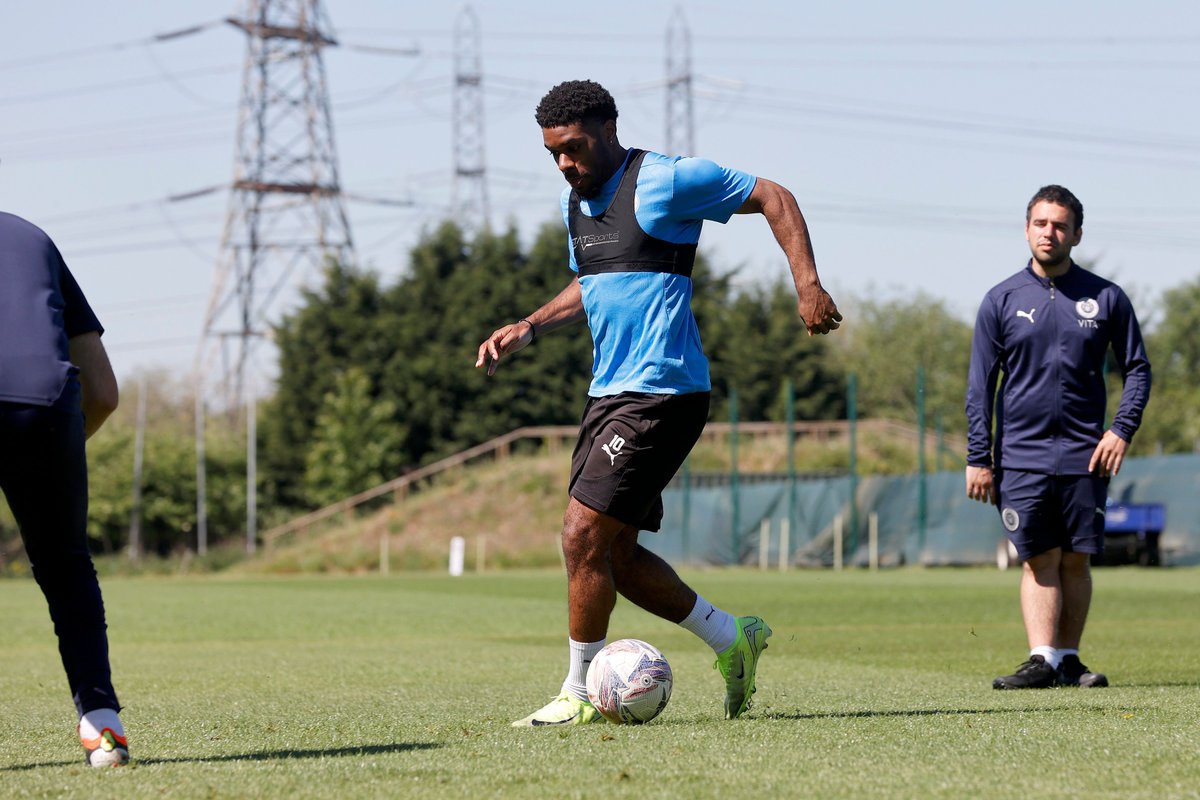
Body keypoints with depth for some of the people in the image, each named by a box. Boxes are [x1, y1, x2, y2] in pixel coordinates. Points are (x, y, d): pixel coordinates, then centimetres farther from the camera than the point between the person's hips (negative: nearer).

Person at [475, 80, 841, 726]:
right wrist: (527, 329, 15)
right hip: (609, 392, 9)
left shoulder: (662, 181, -11)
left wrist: (807, 284, -13)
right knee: (614, 553, 8)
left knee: (582, 535, -13)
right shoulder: (574, 200, 14)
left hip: (661, 393, -9)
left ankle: (581, 693, -2)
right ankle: (731, 637, 23)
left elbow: (773, 198, -5)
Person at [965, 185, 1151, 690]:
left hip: (1084, 457, 1)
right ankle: (1042, 660, -11)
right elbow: (980, 387, 5)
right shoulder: (1002, 301, 5)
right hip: (1022, 456, -1)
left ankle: (1068, 659, 9)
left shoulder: (1106, 299, 6)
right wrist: (978, 458, -1)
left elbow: (1137, 369, 11)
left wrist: (1122, 429, -4)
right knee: (1038, 561, -5)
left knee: (1076, 560, 2)